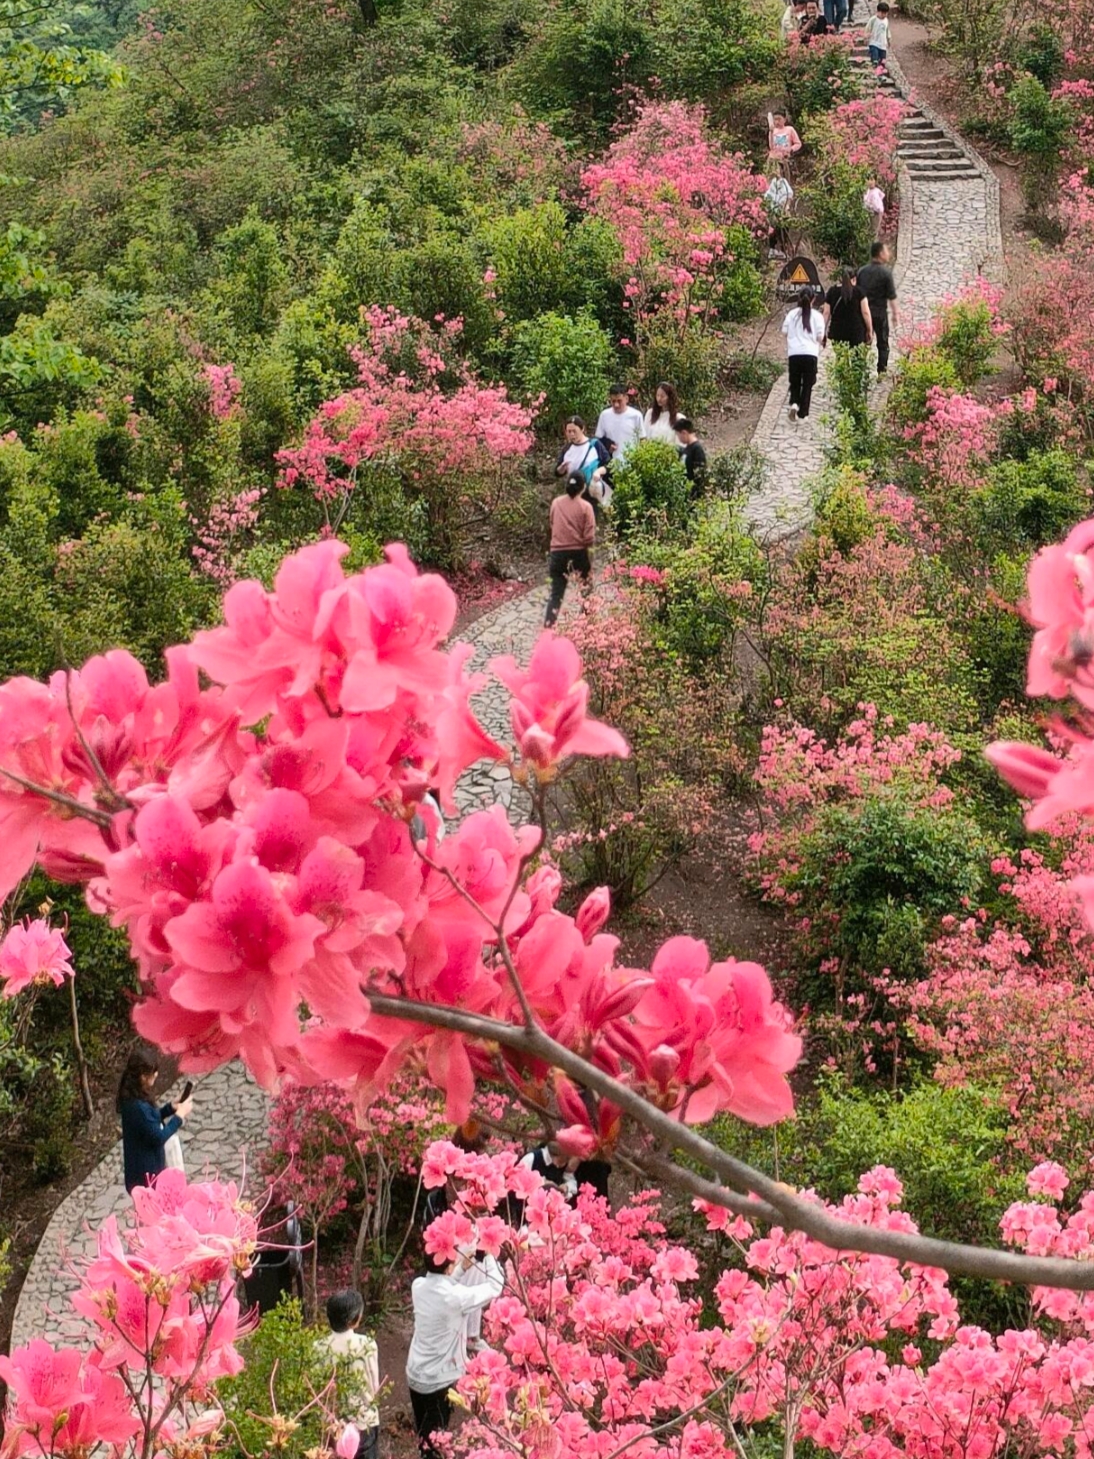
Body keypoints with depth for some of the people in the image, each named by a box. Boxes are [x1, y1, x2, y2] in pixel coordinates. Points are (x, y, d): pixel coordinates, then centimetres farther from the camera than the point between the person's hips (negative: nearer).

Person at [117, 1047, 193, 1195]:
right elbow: (158, 1138, -25)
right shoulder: (138, 1106, -33)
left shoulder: (131, 1097, -3)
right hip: (145, 1172, -9)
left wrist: (171, 1108, 0)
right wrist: (179, 1115, -17)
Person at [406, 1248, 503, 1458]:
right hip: (440, 1380, -6)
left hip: (415, 1374, 6)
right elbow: (495, 1288, -17)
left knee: (423, 1431, 24)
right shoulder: (455, 1297, -28)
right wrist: (488, 1255, -7)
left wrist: (463, 1267, 6)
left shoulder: (418, 1286, -8)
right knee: (434, 1439, 10)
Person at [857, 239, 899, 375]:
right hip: (880, 312, -4)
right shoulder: (886, 272, -12)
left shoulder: (862, 271, 2)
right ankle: (882, 371, 7)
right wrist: (894, 314, -2)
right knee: (883, 344, 7)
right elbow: (892, 296, -11)